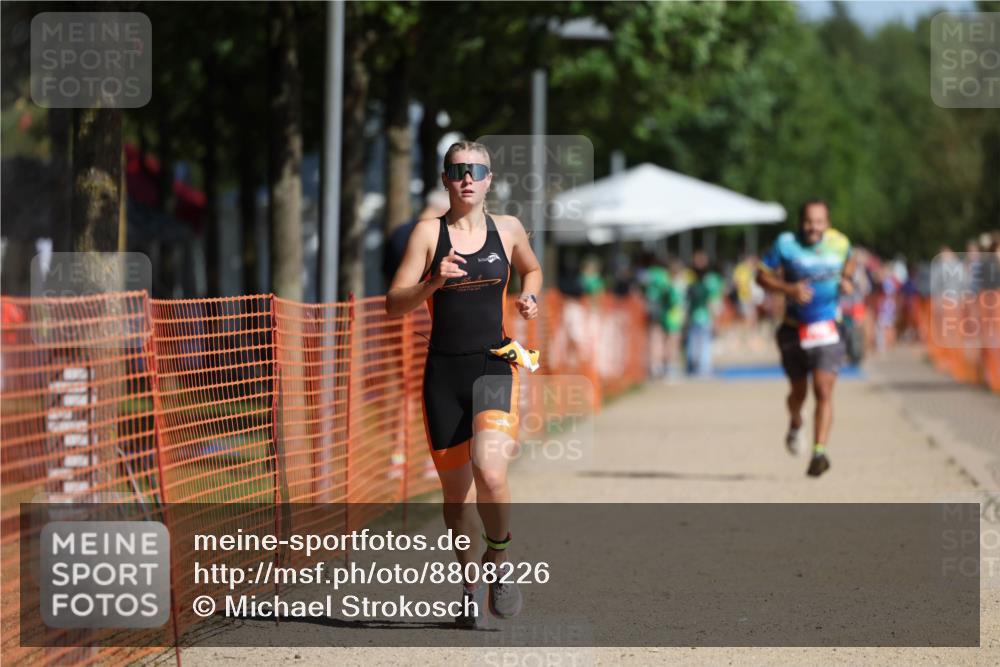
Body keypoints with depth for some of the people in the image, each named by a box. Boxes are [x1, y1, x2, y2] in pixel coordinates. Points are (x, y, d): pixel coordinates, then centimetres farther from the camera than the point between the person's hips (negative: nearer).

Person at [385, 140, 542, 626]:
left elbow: (532, 269, 28)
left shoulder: (508, 229, 6)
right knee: (456, 490, 8)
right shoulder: (429, 232, 0)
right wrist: (432, 284, -22)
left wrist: (529, 298, 7)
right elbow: (394, 304, -4)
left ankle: (498, 560, 3)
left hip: (494, 366, 0)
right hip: (444, 371, 0)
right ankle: (469, 583, 28)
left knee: (489, 473, -22)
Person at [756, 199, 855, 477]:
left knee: (823, 391, -15)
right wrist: (789, 289, -20)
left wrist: (846, 281, 1)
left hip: (827, 331, 0)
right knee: (799, 391, 14)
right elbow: (763, 276, -4)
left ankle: (819, 452, -17)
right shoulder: (786, 244, -8)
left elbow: (848, 263, 22)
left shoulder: (839, 244, -1)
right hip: (794, 330, 0)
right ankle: (795, 425, 47)